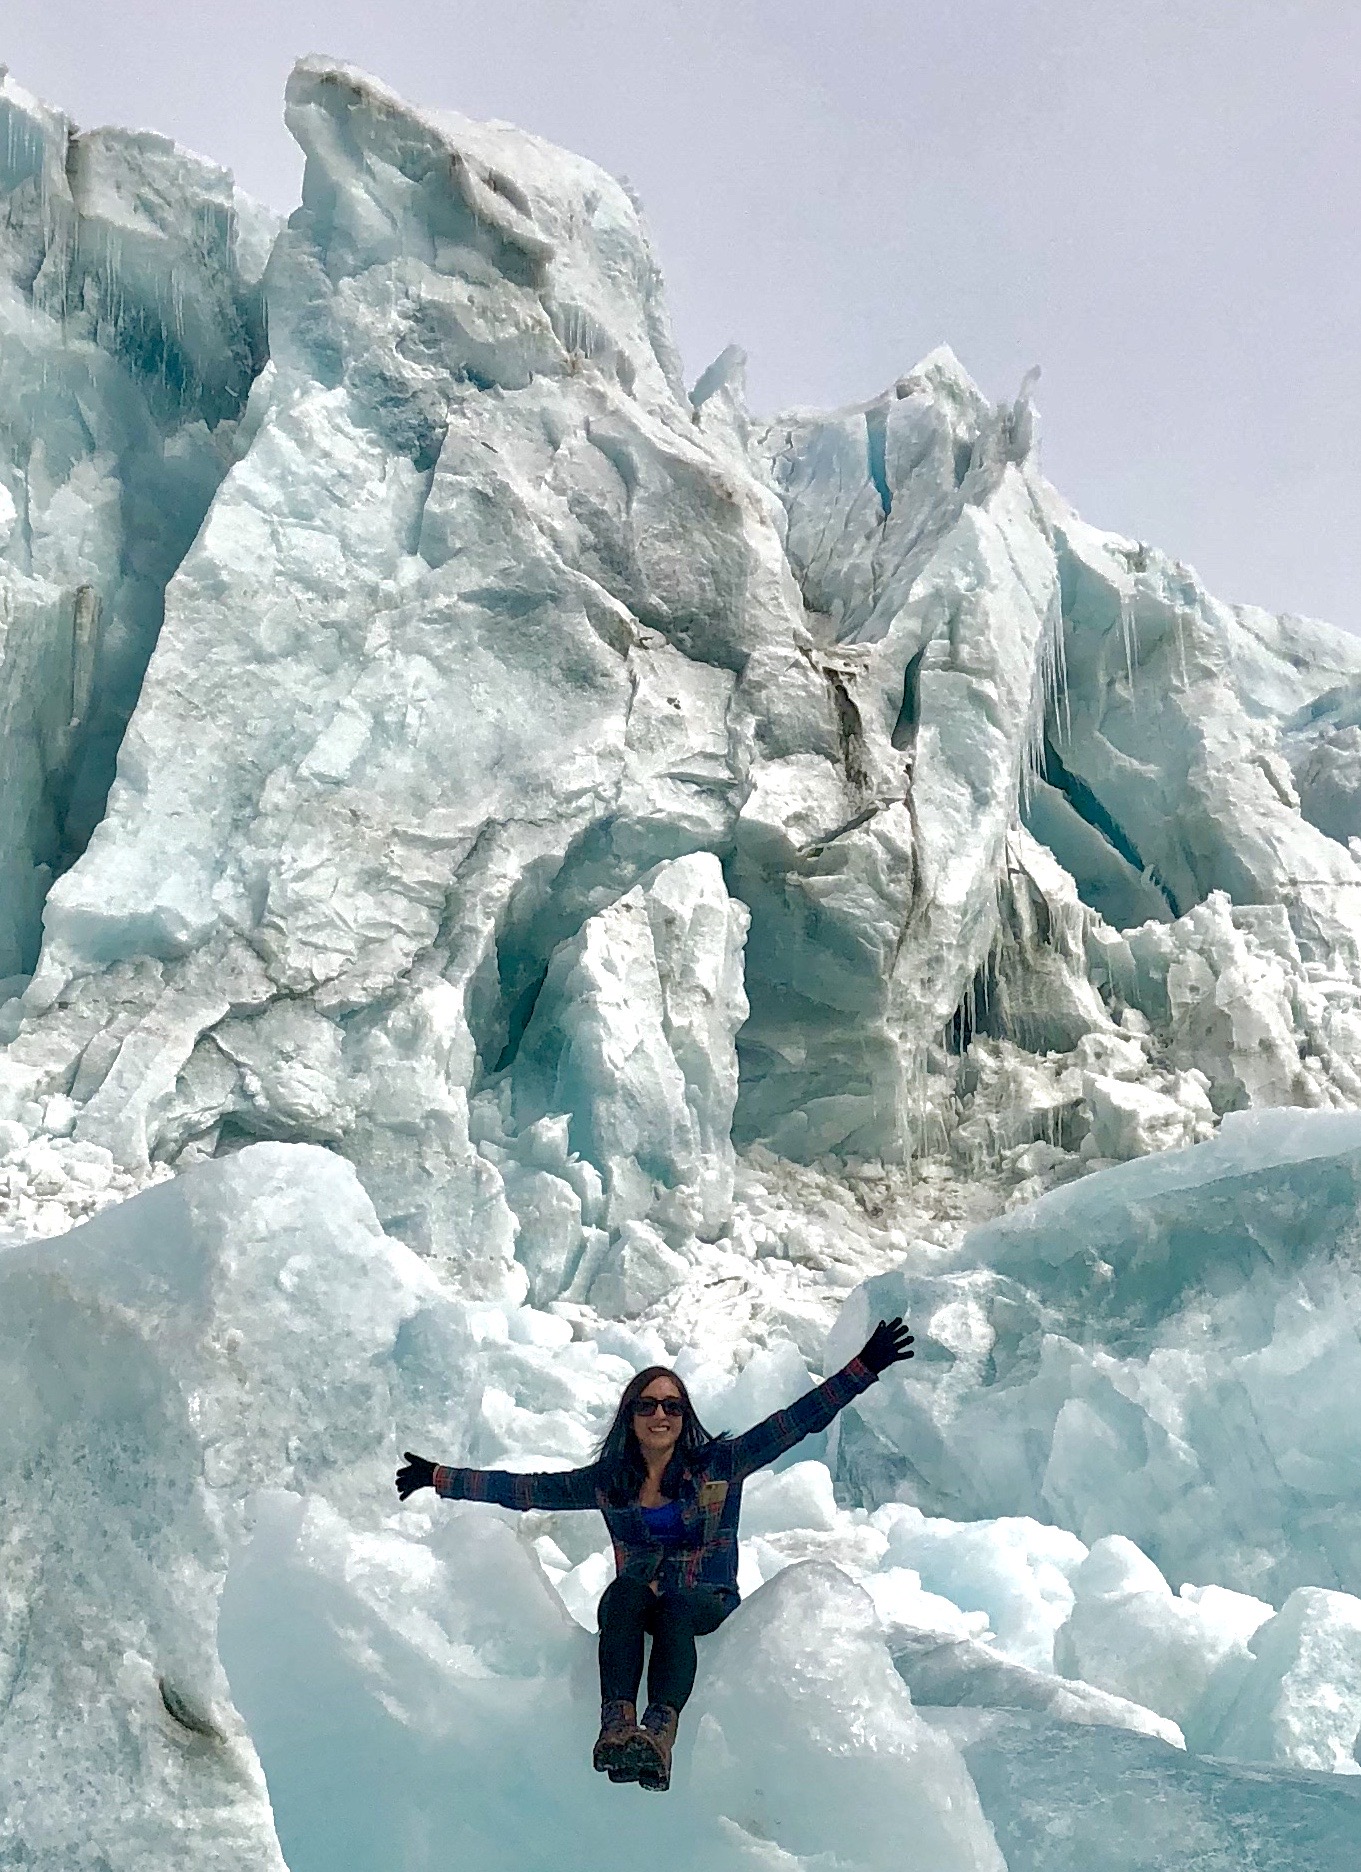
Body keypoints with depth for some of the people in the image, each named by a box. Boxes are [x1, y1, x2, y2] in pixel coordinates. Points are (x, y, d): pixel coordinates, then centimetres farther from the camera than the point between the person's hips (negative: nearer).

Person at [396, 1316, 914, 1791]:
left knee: (674, 1608, -35)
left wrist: (866, 1365, -16)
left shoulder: (719, 1464, -2)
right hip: (632, 1607, 2)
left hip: (707, 1606, -2)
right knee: (627, 1590, -32)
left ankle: (660, 1731, -57)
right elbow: (522, 1489, 8)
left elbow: (794, 1421, -8)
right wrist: (437, 1477, 5)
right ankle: (616, 1724, -48)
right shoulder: (607, 1481, 5)